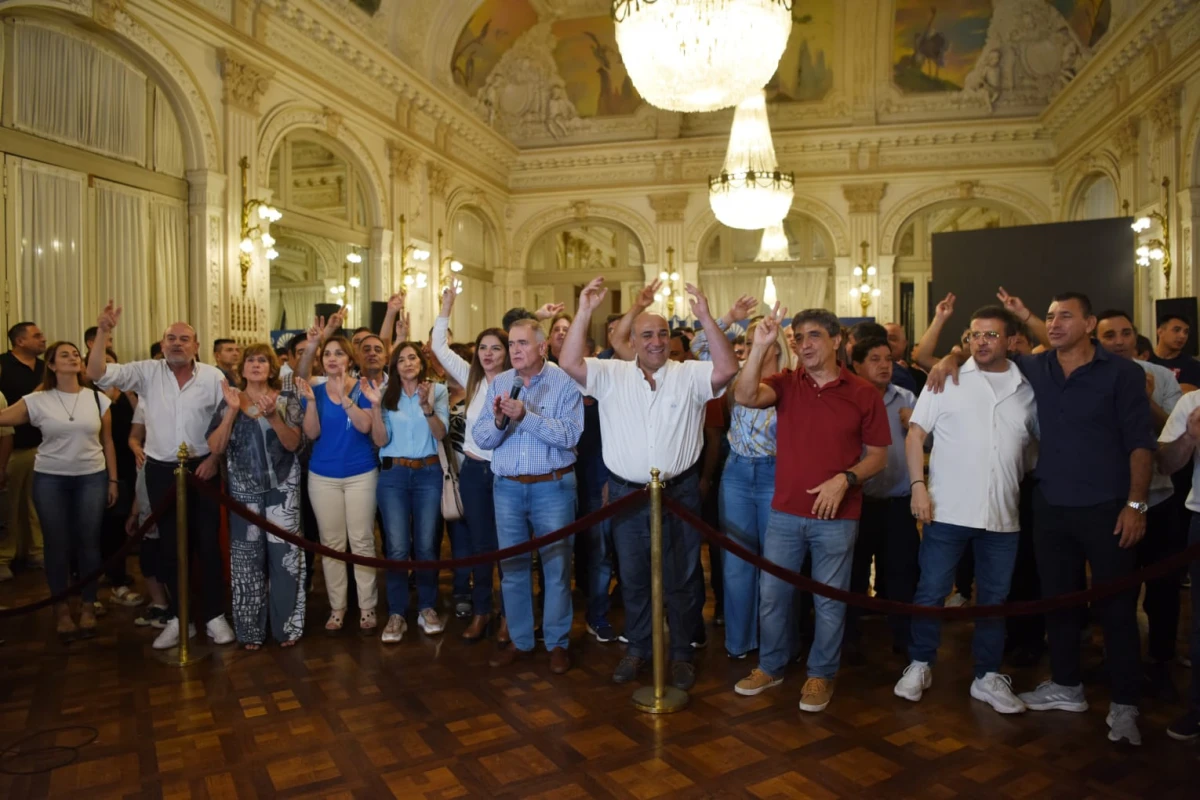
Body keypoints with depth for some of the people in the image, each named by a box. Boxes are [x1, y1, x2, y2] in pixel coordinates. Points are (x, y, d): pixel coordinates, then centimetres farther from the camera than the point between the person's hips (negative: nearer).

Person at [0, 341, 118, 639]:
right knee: (57, 545, 5)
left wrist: (113, 480, 4)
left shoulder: (97, 398, 2)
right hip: (50, 480, 0)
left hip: (92, 478, 0)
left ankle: (88, 607, 15)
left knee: (88, 543, 3)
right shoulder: (37, 400, -2)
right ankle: (62, 610, 17)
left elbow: (107, 442, 5)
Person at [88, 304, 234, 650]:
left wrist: (215, 457, -8)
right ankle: (179, 618, 22)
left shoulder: (213, 376, -4)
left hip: (202, 468, -1)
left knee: (207, 542, 4)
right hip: (161, 470, 2)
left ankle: (214, 615, 15)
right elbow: (98, 374, -10)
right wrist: (104, 332, -20)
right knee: (170, 544, 10)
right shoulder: (146, 372, -1)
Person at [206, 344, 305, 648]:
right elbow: (215, 447, -4)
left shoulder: (287, 398, 1)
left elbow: (293, 444, -9)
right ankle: (250, 630, 16)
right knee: (247, 559, 5)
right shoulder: (230, 399, 4)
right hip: (244, 490, 1)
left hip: (282, 488, -1)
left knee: (284, 555, 1)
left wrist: (272, 416, -23)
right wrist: (232, 410, -14)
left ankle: (286, 625, 14)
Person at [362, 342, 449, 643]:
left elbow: (441, 434, -8)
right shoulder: (387, 395, 5)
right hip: (393, 474, 1)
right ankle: (396, 613, 11)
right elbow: (381, 440, -3)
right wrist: (376, 405, -14)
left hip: (428, 473, 0)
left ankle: (427, 608, 19)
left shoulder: (438, 390, 2)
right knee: (397, 547, 0)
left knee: (426, 545, 4)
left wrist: (426, 405, -22)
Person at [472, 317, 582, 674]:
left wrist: (526, 415, -25)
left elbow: (570, 435, -19)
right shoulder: (498, 384, 5)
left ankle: (557, 642, 21)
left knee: (557, 567, 5)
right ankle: (519, 639, 28)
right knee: (511, 567, 12)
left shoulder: (564, 382, -7)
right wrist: (498, 421, -20)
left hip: (553, 487, -4)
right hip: (507, 487, 4)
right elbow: (481, 438, 0)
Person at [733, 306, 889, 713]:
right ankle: (770, 666, 33)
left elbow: (878, 455, 1)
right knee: (772, 594, 13)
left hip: (837, 517, -2)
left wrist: (846, 478, -15)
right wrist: (760, 346, -28)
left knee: (829, 600, 11)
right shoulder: (786, 383, -1)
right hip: (785, 513, 2)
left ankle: (821, 674, 31)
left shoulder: (864, 393, -4)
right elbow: (745, 396, -22)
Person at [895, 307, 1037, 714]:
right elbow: (915, 435, -3)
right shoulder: (948, 379, -1)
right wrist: (918, 486, -11)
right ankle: (919, 666, 22)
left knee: (995, 599, 12)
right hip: (947, 511, -3)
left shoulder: (1027, 389, 7)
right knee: (931, 592, 5)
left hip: (1003, 514, 3)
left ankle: (987, 677, 27)